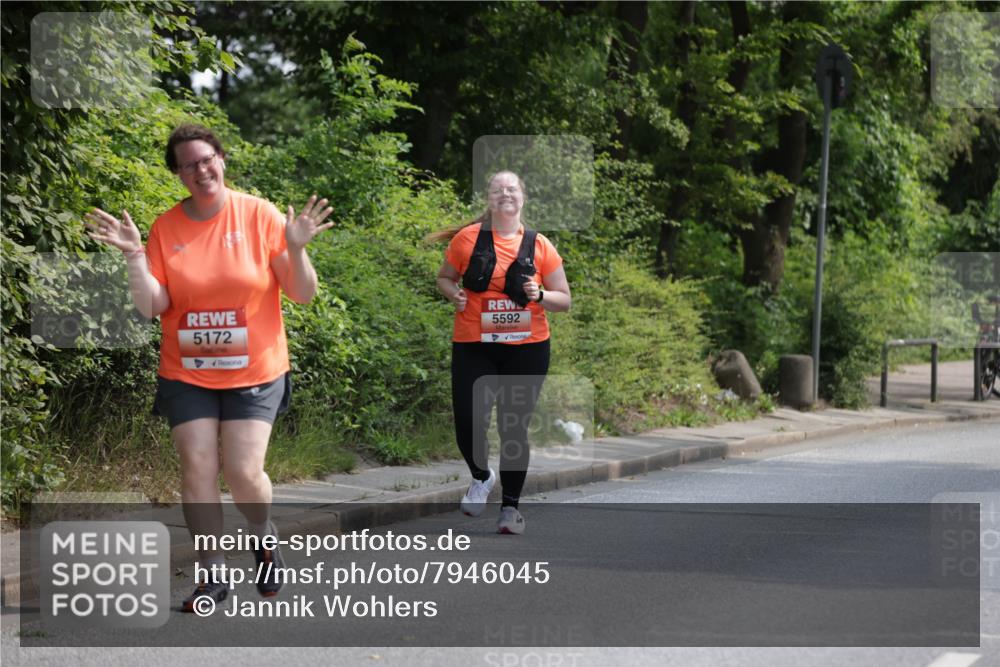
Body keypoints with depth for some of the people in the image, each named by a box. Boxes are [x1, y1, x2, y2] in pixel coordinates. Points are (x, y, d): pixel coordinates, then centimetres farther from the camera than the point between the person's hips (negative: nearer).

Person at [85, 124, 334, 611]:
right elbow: (152, 306, -3)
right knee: (198, 468, -5)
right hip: (187, 373, 2)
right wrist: (134, 256, -15)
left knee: (244, 471, -9)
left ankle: (263, 539, 23)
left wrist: (296, 249, -22)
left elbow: (303, 295, -4)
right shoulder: (166, 228, 0)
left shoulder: (260, 216, -5)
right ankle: (212, 575, 7)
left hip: (254, 371, -2)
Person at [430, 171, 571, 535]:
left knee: (514, 428, 4)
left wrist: (540, 295, -13)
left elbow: (564, 300, 7)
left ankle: (510, 505, 20)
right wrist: (454, 294, -7)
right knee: (468, 424, -8)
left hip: (527, 349, 0)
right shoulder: (468, 239, 0)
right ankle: (481, 476, 26)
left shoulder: (539, 245, 2)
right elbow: (444, 278, 15)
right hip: (474, 347, 0)